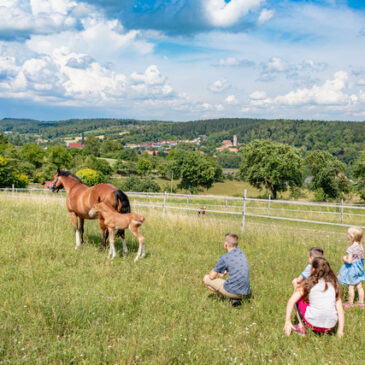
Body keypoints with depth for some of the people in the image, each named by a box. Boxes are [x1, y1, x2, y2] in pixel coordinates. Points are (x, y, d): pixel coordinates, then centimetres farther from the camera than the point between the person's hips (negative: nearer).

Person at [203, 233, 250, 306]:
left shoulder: (224, 258, -10)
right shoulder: (240, 252, 9)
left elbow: (212, 276, -1)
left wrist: (213, 272, 18)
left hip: (231, 290, -7)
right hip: (245, 291, 7)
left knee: (206, 279, 10)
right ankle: (237, 298, 9)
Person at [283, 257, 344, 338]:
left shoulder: (309, 283, 2)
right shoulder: (334, 284, 8)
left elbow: (291, 301, -4)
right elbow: (340, 310, 4)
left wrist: (288, 322, 0)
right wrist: (340, 331, 10)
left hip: (313, 324, -3)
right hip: (331, 326, 3)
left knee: (298, 299, 17)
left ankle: (301, 327, 15)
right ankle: (327, 331, 16)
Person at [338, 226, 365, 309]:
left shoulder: (351, 249, -27)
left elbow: (349, 261, -28)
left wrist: (344, 258, -10)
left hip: (351, 269, -7)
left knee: (351, 287, 6)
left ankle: (350, 304, 18)